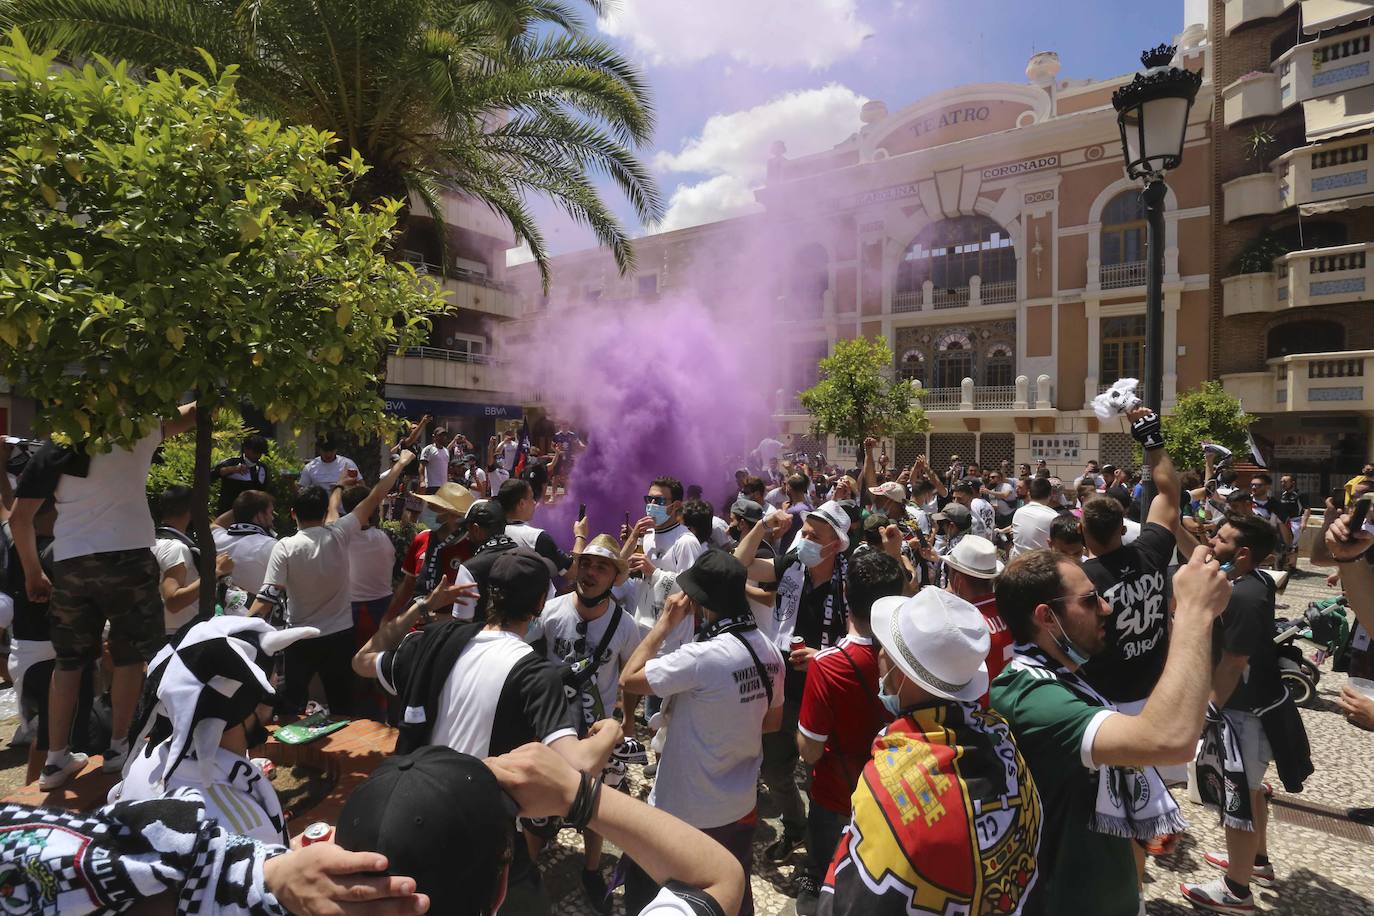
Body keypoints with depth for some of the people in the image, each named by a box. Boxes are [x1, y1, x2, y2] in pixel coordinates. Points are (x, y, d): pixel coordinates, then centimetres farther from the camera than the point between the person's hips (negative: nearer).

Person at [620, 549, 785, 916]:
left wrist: (665, 623, -17)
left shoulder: (703, 656, -31)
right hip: (740, 807, 6)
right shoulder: (771, 653, -7)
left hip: (684, 812, -6)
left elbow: (628, 679, -23)